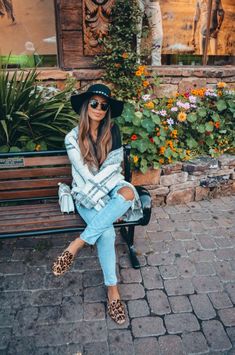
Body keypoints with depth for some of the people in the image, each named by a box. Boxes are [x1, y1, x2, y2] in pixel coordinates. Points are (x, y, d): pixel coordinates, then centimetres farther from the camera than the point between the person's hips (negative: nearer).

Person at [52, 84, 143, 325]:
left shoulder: (112, 131, 2)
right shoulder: (73, 138, -6)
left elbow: (114, 166, -1)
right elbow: (86, 176, -11)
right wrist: (110, 204, -16)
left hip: (110, 187, 3)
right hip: (86, 194, -3)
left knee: (128, 193, -34)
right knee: (107, 231, -31)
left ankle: (77, 244, -28)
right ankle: (112, 289, -15)